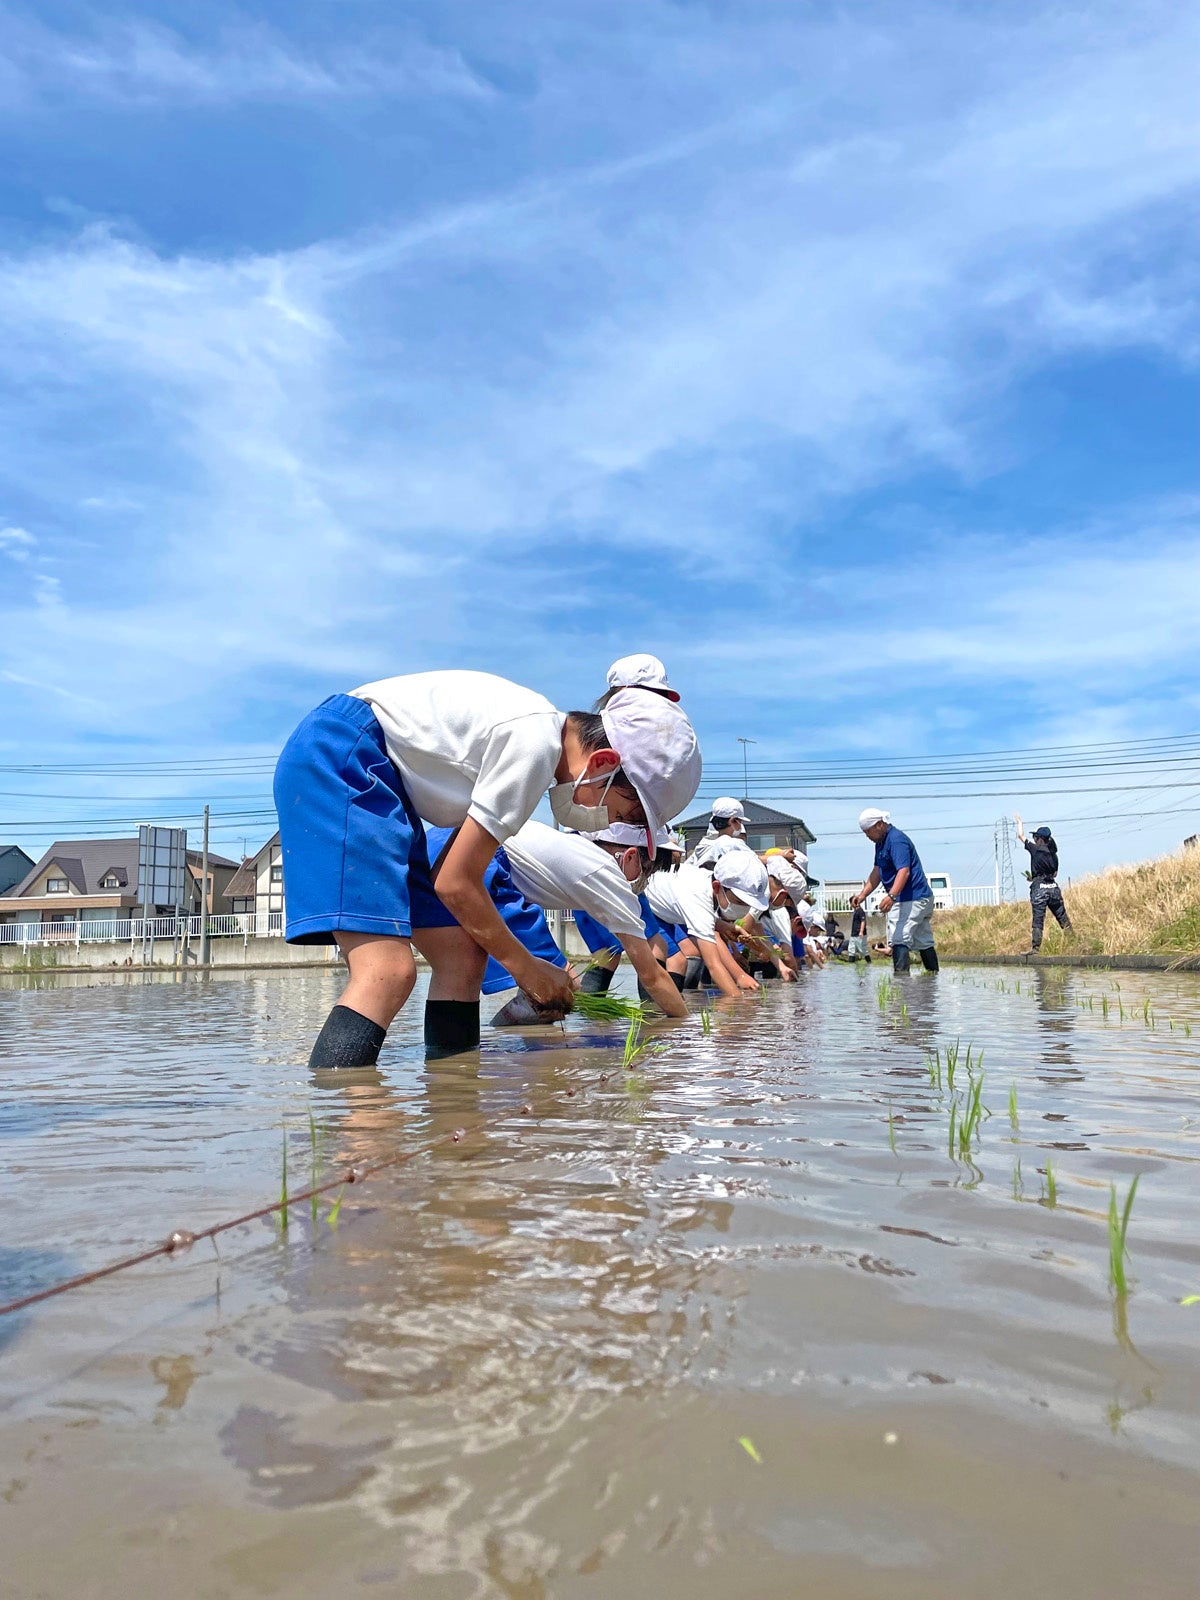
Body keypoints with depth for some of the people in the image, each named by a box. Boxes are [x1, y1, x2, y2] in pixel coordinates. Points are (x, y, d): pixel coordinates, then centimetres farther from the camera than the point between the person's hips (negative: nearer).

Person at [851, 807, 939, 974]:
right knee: (924, 942, 13)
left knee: (898, 939, -15)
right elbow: (877, 872, 19)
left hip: (911, 900, -11)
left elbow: (904, 871, -28)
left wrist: (891, 896, -41)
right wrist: (862, 895, 10)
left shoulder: (897, 840, -17)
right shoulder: (881, 842, 15)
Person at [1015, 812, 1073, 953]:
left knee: (1038, 920, -5)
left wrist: (1019, 821, 17)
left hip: (1040, 888, -5)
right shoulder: (1053, 854, 9)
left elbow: (1021, 836, 2)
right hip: (1053, 887, 5)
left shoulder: (1035, 850, -7)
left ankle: (1035, 947, -5)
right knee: (1062, 916, 12)